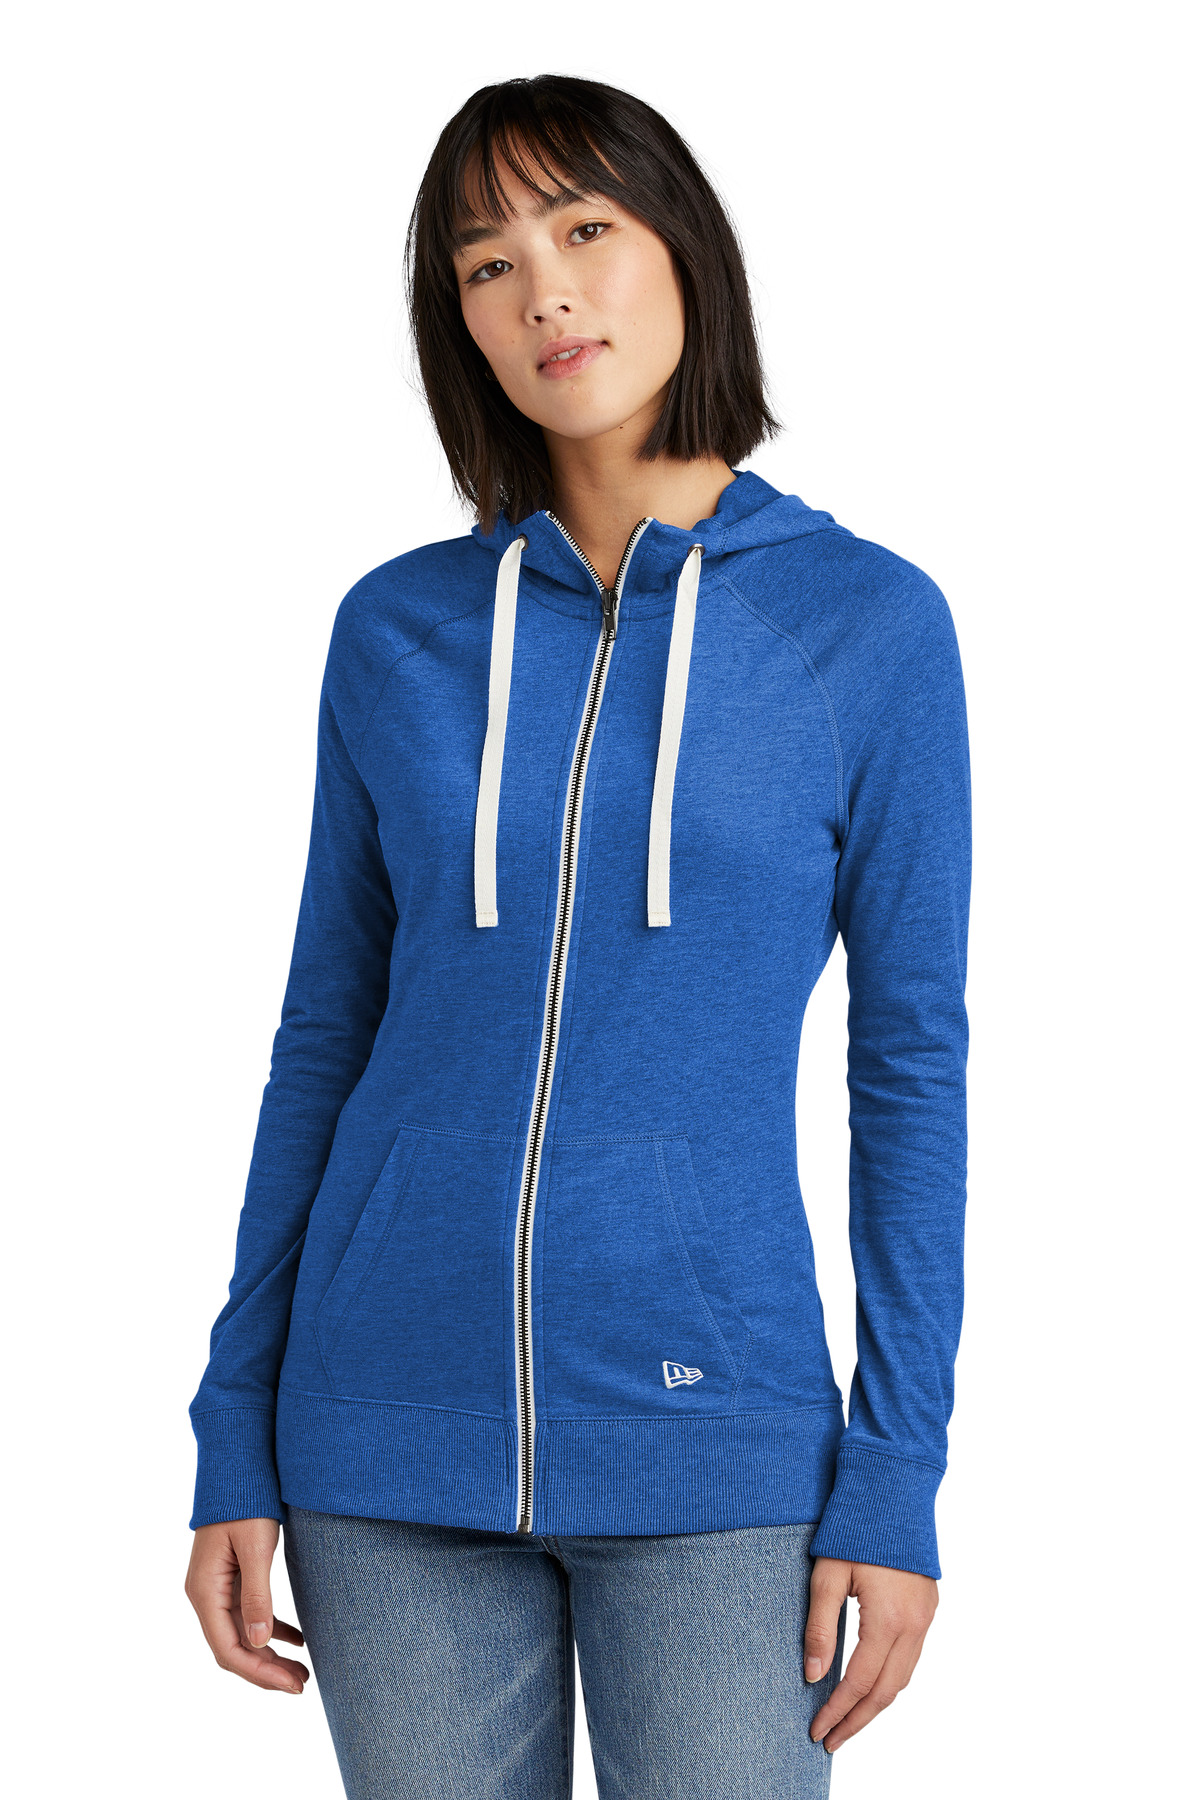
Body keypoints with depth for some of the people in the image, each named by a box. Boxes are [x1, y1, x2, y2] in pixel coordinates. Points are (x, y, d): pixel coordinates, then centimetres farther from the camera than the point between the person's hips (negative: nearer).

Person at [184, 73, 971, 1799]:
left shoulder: (870, 621, -2)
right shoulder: (398, 628, 4)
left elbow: (912, 1059, -1)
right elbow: (326, 1038, 8)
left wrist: (898, 1476, -6)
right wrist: (236, 1445, 5)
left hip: (710, 1433, -2)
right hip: (395, 1440, 2)